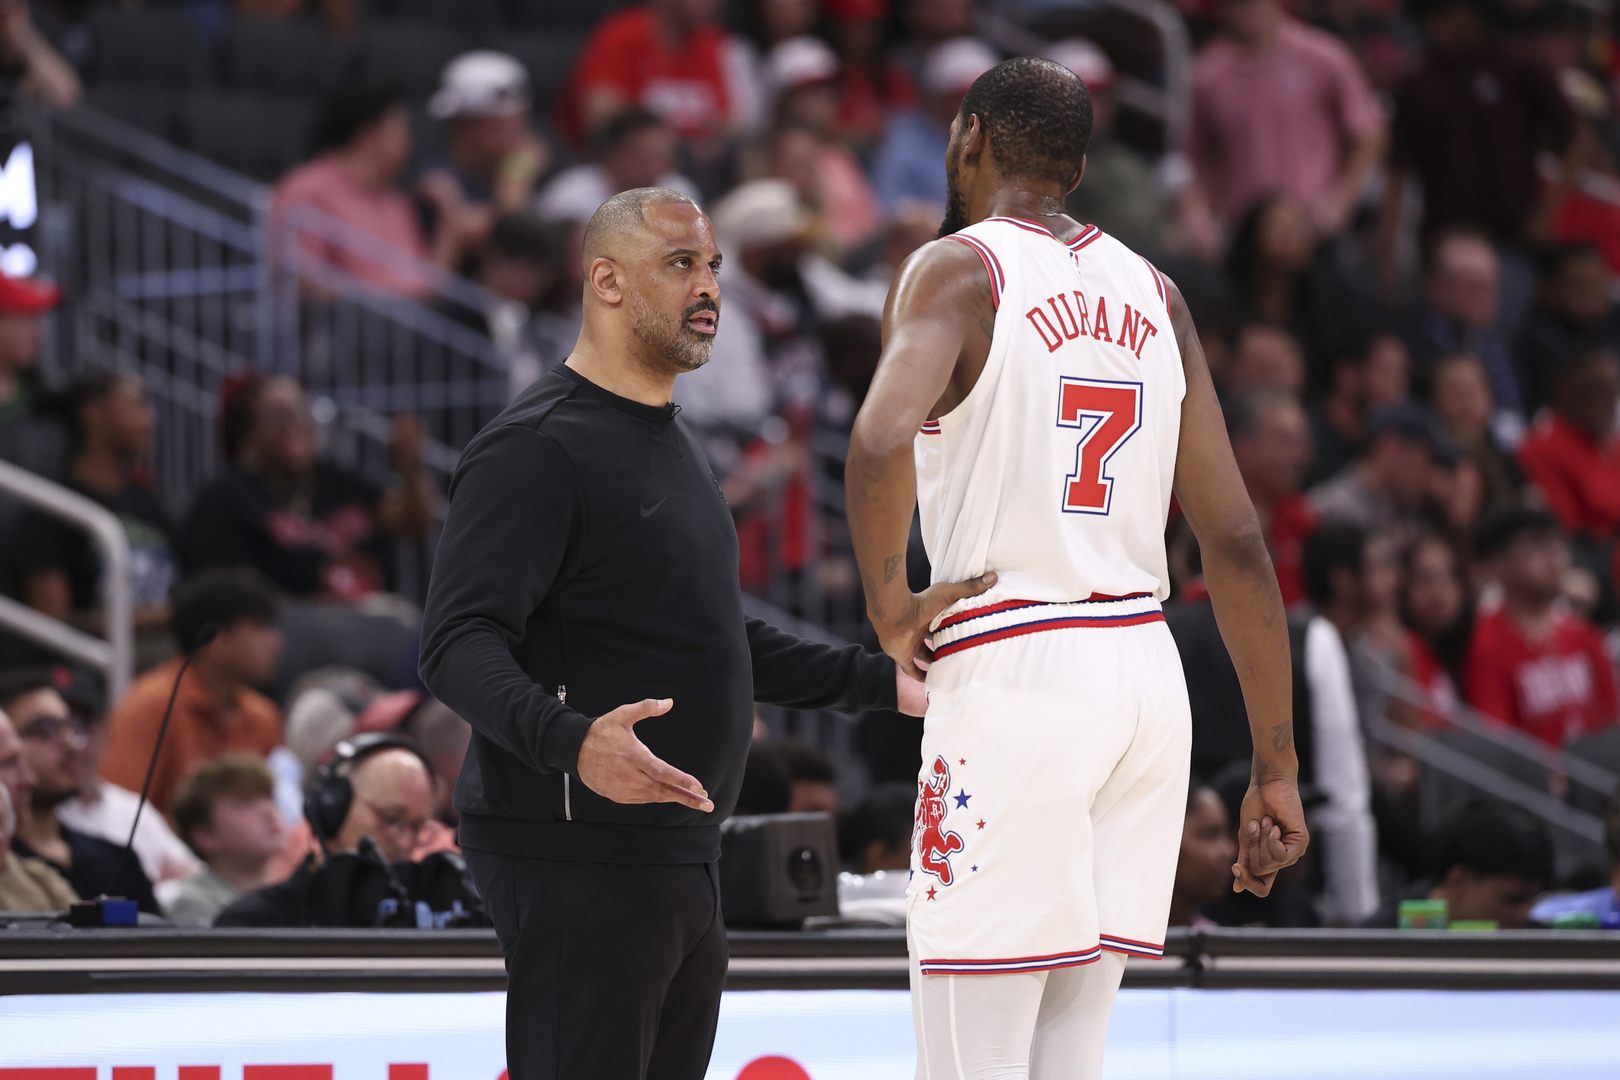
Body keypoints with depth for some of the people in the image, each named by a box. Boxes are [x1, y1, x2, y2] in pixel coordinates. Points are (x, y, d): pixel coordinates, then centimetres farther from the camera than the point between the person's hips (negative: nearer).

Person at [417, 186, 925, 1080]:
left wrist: (883, 684, 26)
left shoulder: (668, 440, 20)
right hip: (576, 862, -10)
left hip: (676, 862, 10)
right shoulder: (535, 447, -12)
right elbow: (458, 643, -21)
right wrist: (572, 742, -37)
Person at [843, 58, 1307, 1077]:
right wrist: (1278, 765, 13)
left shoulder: (958, 268, -3)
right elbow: (1237, 541, 11)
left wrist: (889, 603, -8)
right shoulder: (1151, 294, 14)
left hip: (1013, 675, -6)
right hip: (1147, 674, 6)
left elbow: (881, 443, -25)